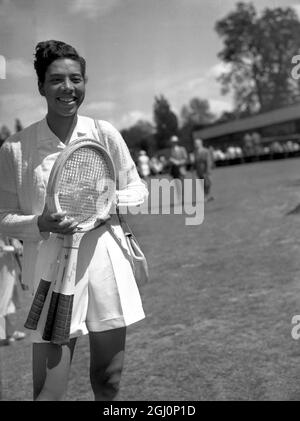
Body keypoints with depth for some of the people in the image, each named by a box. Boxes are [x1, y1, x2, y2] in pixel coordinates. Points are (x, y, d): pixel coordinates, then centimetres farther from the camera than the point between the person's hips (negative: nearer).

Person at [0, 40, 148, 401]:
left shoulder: (105, 134, 2)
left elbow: (138, 188, 12)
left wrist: (113, 201, -9)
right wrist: (42, 224, -17)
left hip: (106, 261, 3)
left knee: (108, 383, 14)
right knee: (48, 391, 0)